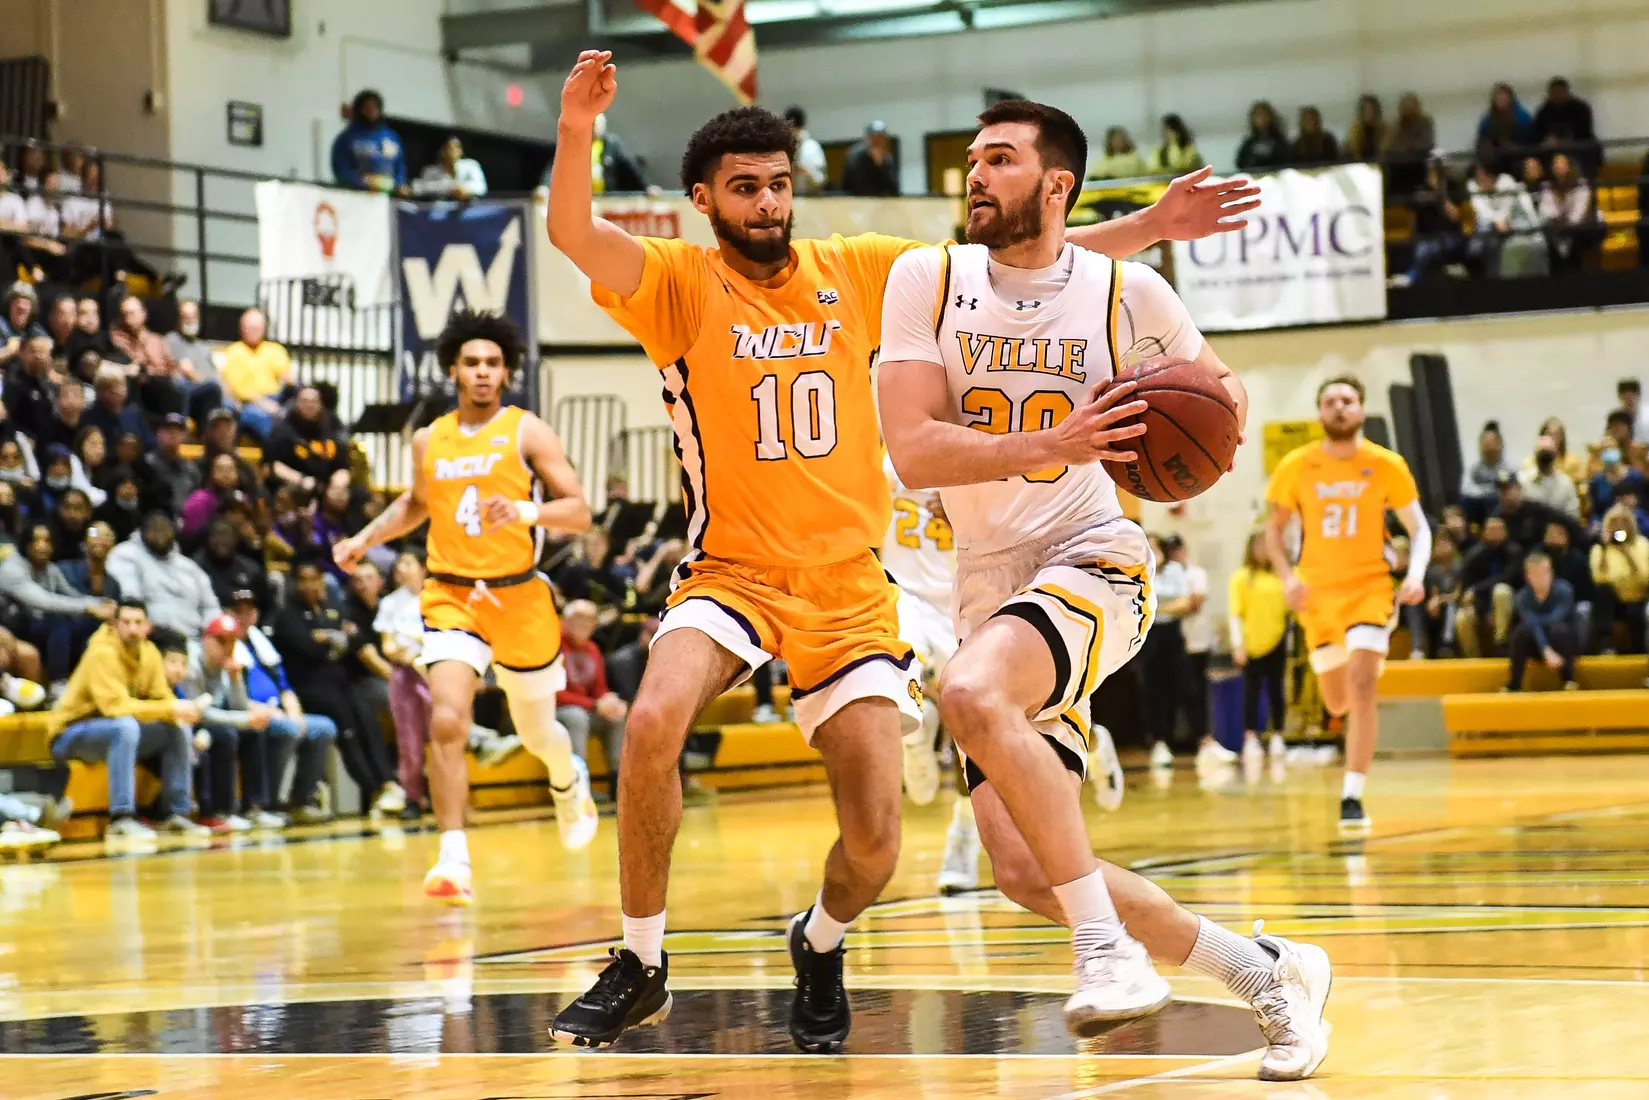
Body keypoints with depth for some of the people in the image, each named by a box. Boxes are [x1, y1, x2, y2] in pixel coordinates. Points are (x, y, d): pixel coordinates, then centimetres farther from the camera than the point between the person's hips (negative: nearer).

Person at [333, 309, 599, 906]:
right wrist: (364, 539, 14)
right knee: (446, 722, -20)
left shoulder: (526, 432, -4)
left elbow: (579, 511, -8)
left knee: (536, 731, 15)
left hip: (519, 596, -1)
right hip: (451, 596, 1)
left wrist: (525, 511, -25)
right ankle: (454, 860, -21)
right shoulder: (429, 441, 8)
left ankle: (570, 781, 52)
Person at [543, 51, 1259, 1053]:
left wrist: (1151, 227, 0)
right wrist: (577, 133, -44)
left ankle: (820, 945, 31)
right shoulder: (680, 283, -5)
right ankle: (641, 968, -11)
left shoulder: (853, 270, 3)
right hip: (732, 574, -2)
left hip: (848, 590, 2)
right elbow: (573, 236, -24)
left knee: (875, 840, -5)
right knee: (653, 724, -31)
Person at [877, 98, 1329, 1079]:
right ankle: (1268, 973, 11)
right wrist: (1054, 445, -26)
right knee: (1025, 872, -4)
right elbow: (913, 450, -12)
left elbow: (1222, 386, 14)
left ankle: (1112, 950, -28)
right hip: (987, 586, 4)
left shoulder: (1126, 291, -4)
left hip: (1093, 560, -4)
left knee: (972, 694, -36)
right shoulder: (927, 281, -1)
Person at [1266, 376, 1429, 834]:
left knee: (1362, 686, -20)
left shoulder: (1387, 465, -6)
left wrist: (1417, 574, -17)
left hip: (1369, 588, -2)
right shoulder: (1296, 467, -3)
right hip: (1317, 593, 2)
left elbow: (1419, 529, 1)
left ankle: (1352, 798, -16)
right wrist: (1287, 577, -8)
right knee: (1337, 702, 10)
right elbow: (1274, 527, 8)